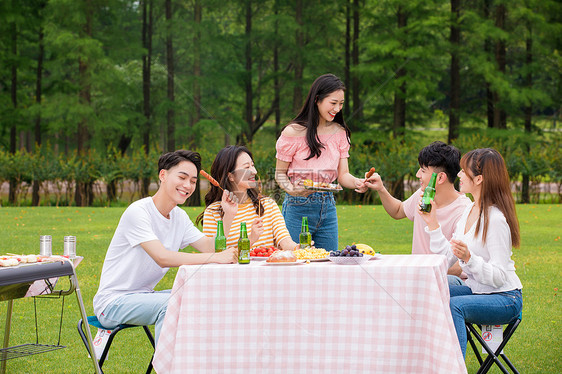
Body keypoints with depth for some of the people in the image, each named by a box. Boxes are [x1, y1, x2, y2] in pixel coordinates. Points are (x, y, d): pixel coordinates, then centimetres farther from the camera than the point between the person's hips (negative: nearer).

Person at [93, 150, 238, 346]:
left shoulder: (180, 216, 8)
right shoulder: (137, 212, -18)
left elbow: (213, 249, 2)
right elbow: (162, 258, -29)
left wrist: (229, 214, -10)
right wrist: (214, 258, -35)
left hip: (143, 296, 8)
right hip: (113, 302, -8)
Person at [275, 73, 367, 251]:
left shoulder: (339, 133, 5)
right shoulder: (293, 132, -9)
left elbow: (343, 175, 4)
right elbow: (280, 173, -2)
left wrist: (357, 182, -18)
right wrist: (291, 189, -23)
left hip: (328, 207, 5)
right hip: (298, 208, -5)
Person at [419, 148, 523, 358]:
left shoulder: (496, 220, -19)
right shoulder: (469, 211, 8)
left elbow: (498, 278, -22)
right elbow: (447, 258, 7)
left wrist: (469, 258, -36)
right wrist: (432, 222, 6)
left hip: (505, 299, -9)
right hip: (476, 291, 9)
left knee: (454, 305, -34)